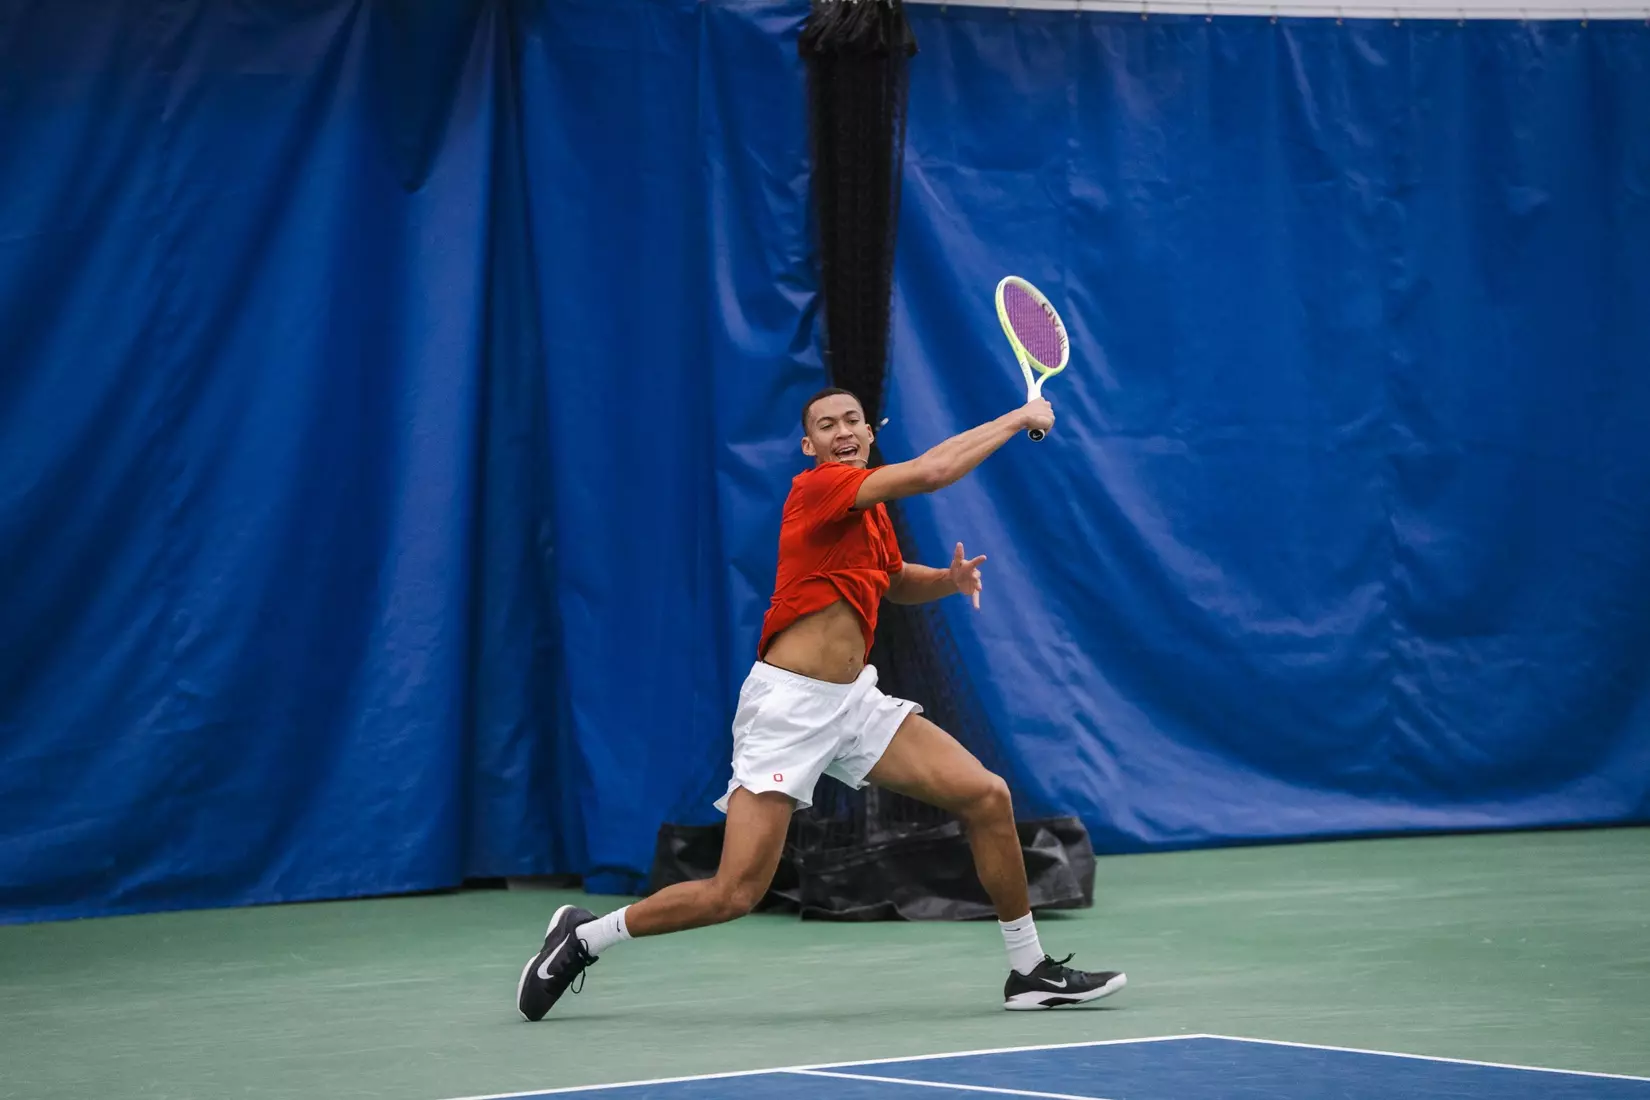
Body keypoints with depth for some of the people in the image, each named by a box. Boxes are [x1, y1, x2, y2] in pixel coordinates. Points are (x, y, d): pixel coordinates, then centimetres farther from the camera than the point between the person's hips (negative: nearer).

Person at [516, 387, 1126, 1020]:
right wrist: (1018, 419, -13)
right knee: (735, 894, -13)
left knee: (986, 797, -2)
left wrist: (949, 580, 10)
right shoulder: (820, 487, -13)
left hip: (853, 701, 9)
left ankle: (1029, 971, 10)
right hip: (789, 703, -9)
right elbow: (931, 471, -24)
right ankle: (585, 936, 8)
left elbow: (896, 582, 33)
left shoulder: (870, 508, 14)